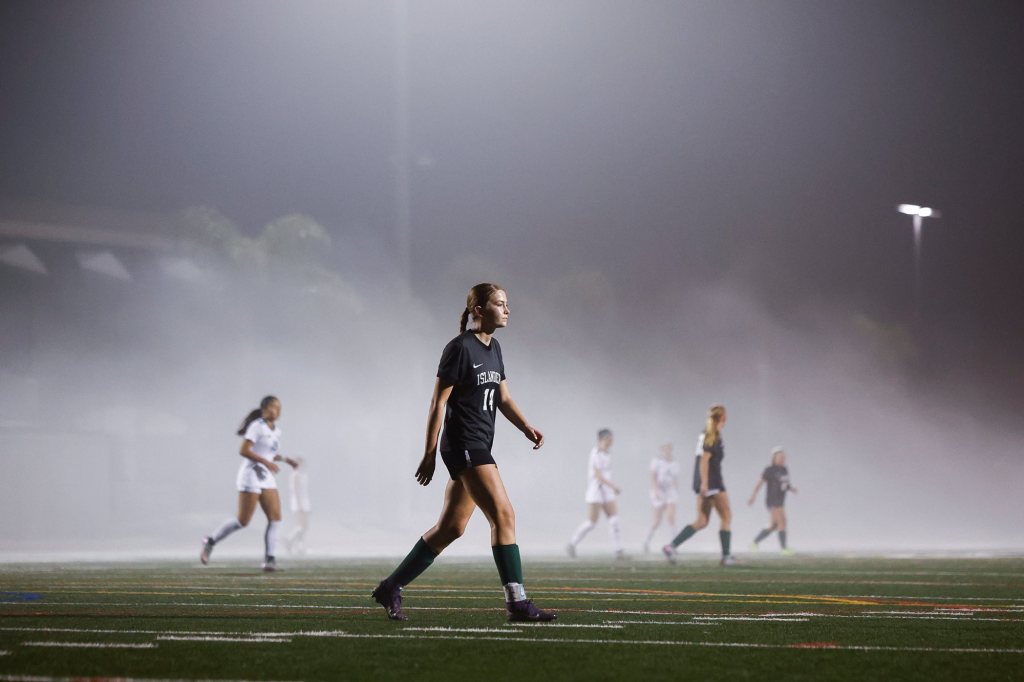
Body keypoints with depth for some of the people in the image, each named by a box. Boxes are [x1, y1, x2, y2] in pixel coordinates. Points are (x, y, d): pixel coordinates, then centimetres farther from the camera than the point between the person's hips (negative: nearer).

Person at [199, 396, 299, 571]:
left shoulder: (276, 431, 14)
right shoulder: (257, 426, -11)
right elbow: (243, 451, -19)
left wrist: (285, 459, 11)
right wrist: (266, 462, -23)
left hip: (267, 478, 8)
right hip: (251, 476, -8)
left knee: (275, 517, -5)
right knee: (243, 520, -8)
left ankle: (269, 559, -5)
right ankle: (210, 541, 10)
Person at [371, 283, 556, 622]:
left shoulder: (493, 348, 14)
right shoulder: (460, 347, -12)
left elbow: (503, 398, 19)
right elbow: (438, 402, -11)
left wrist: (526, 427, 1)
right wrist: (429, 454, -11)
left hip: (479, 448, 10)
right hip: (463, 445, -10)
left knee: (451, 528, 11)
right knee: (503, 515, -15)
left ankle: (391, 588, 19)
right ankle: (517, 602, -15)